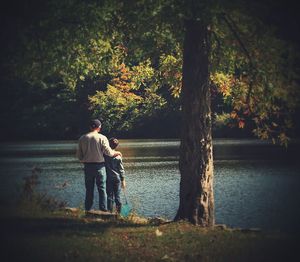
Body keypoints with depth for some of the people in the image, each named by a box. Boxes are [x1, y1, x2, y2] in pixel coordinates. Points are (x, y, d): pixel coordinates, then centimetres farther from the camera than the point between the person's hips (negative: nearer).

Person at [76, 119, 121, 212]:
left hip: (87, 166, 3)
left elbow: (79, 155, 4)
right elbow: (108, 152, -13)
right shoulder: (102, 138, -8)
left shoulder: (82, 138, 2)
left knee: (89, 189, 11)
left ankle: (88, 210, 12)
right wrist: (116, 153, 6)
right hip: (99, 166, -3)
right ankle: (103, 209, 0)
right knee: (102, 188, 3)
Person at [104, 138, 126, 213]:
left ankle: (110, 212, 4)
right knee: (117, 196, 7)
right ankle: (118, 212, 9)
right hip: (117, 178, 0)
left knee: (110, 196, 5)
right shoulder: (118, 156, -7)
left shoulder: (104, 155, -8)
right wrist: (123, 180, 4)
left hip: (108, 178, 0)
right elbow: (121, 170, -2)